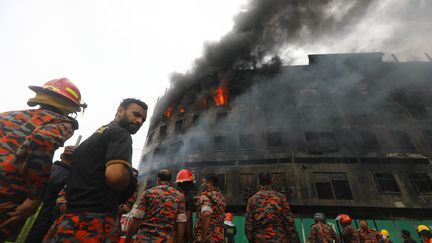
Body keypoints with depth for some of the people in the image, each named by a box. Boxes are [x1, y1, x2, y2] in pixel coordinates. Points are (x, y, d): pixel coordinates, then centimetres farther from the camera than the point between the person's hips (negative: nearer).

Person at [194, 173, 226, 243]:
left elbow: (206, 214, -33)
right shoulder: (220, 196, 8)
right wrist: (201, 199, 21)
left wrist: (203, 236, -24)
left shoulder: (206, 196, -16)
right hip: (219, 237, 8)